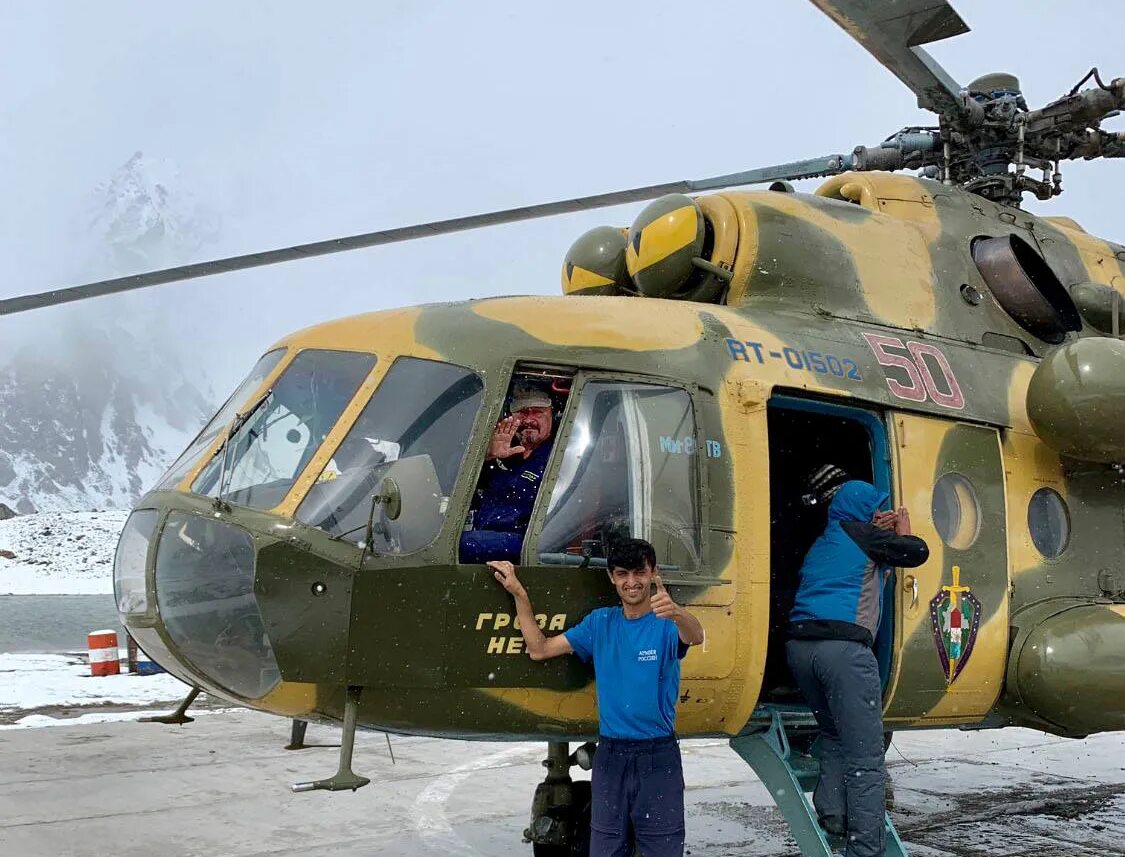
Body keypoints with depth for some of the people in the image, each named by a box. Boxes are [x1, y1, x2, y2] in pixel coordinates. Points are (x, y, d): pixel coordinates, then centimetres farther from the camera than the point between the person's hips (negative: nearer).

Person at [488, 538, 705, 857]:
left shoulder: (667, 623, -6)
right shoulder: (600, 622, 8)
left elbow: (695, 636, -31)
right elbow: (539, 649, 13)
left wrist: (676, 612, -54)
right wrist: (518, 593, 6)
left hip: (658, 758, -4)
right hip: (609, 756, 4)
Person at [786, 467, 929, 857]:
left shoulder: (823, 543, 28)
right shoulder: (858, 532, 6)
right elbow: (918, 553, 3)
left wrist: (882, 534, 31)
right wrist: (901, 532, 22)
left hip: (799, 645, 8)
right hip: (842, 646, -8)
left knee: (834, 735, 25)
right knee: (865, 757, -5)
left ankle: (831, 814, 13)